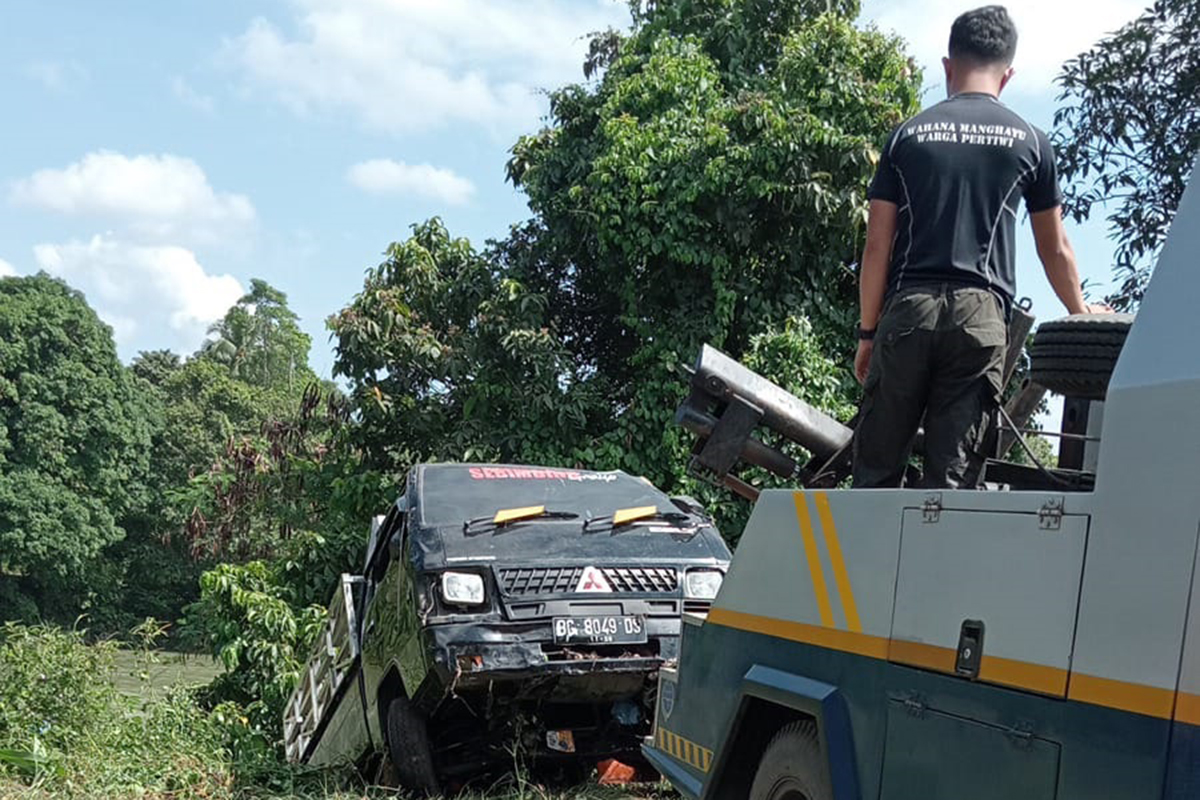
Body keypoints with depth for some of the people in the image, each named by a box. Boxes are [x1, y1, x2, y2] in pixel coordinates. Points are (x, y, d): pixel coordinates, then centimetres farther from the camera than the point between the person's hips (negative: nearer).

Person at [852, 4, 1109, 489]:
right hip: (980, 314, 0)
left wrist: (868, 331, 13)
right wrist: (1082, 315, 34)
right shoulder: (1029, 142, 12)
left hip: (907, 308, 1)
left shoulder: (909, 135, 11)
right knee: (951, 475, -2)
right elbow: (1055, 251, 19)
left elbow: (877, 246, 7)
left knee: (875, 468, 6)